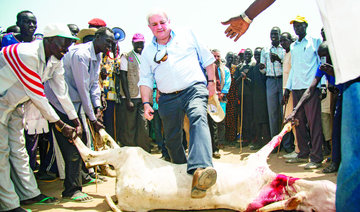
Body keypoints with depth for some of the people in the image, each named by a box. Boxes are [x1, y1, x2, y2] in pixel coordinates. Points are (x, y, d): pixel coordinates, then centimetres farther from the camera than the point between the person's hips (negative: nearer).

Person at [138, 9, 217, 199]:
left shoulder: (187, 35, 10)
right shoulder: (148, 52, 13)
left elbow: (207, 59, 14)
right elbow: (145, 81, 12)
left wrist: (211, 82, 7)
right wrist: (146, 103, 0)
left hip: (194, 89, -3)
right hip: (168, 98, 4)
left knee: (198, 119, -32)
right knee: (172, 139, 8)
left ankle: (200, 170, -53)